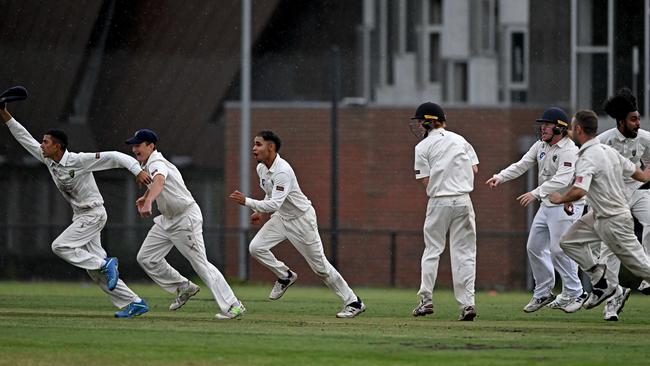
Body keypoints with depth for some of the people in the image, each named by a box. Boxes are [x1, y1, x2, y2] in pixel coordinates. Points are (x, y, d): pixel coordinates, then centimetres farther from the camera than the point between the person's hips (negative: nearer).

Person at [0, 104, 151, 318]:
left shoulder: (79, 160, -19)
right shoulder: (48, 159, 2)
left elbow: (113, 157, -21)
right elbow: (24, 138, 8)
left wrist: (137, 170, -31)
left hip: (93, 214, -8)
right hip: (80, 216, 8)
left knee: (60, 247, -18)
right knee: (95, 269, 3)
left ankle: (105, 264, -11)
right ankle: (133, 303, 5)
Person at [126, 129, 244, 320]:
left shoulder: (157, 164, -23)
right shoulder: (147, 165, 7)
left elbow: (159, 181, -47)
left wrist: (148, 202, -63)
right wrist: (144, 197, 41)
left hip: (185, 218, -10)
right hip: (167, 219, 10)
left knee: (201, 264, -11)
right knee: (146, 258, 7)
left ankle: (233, 306, -10)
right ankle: (184, 288, 19)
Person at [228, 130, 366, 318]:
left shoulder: (283, 172, -31)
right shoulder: (261, 168, -2)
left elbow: (274, 204, -38)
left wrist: (247, 202, -41)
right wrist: (262, 212, 9)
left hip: (301, 219, -8)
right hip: (281, 218, 8)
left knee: (320, 265, -2)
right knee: (256, 247, -9)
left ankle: (353, 302, 9)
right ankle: (285, 276, 14)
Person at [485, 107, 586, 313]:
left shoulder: (570, 151, -17)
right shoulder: (540, 146, 9)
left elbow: (562, 180, -28)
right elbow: (521, 165, 8)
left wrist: (536, 193, -35)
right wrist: (500, 177, -9)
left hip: (566, 206, -9)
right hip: (547, 205, 9)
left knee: (559, 250, -12)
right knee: (534, 247, 9)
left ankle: (574, 294, 1)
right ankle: (543, 294, 19)